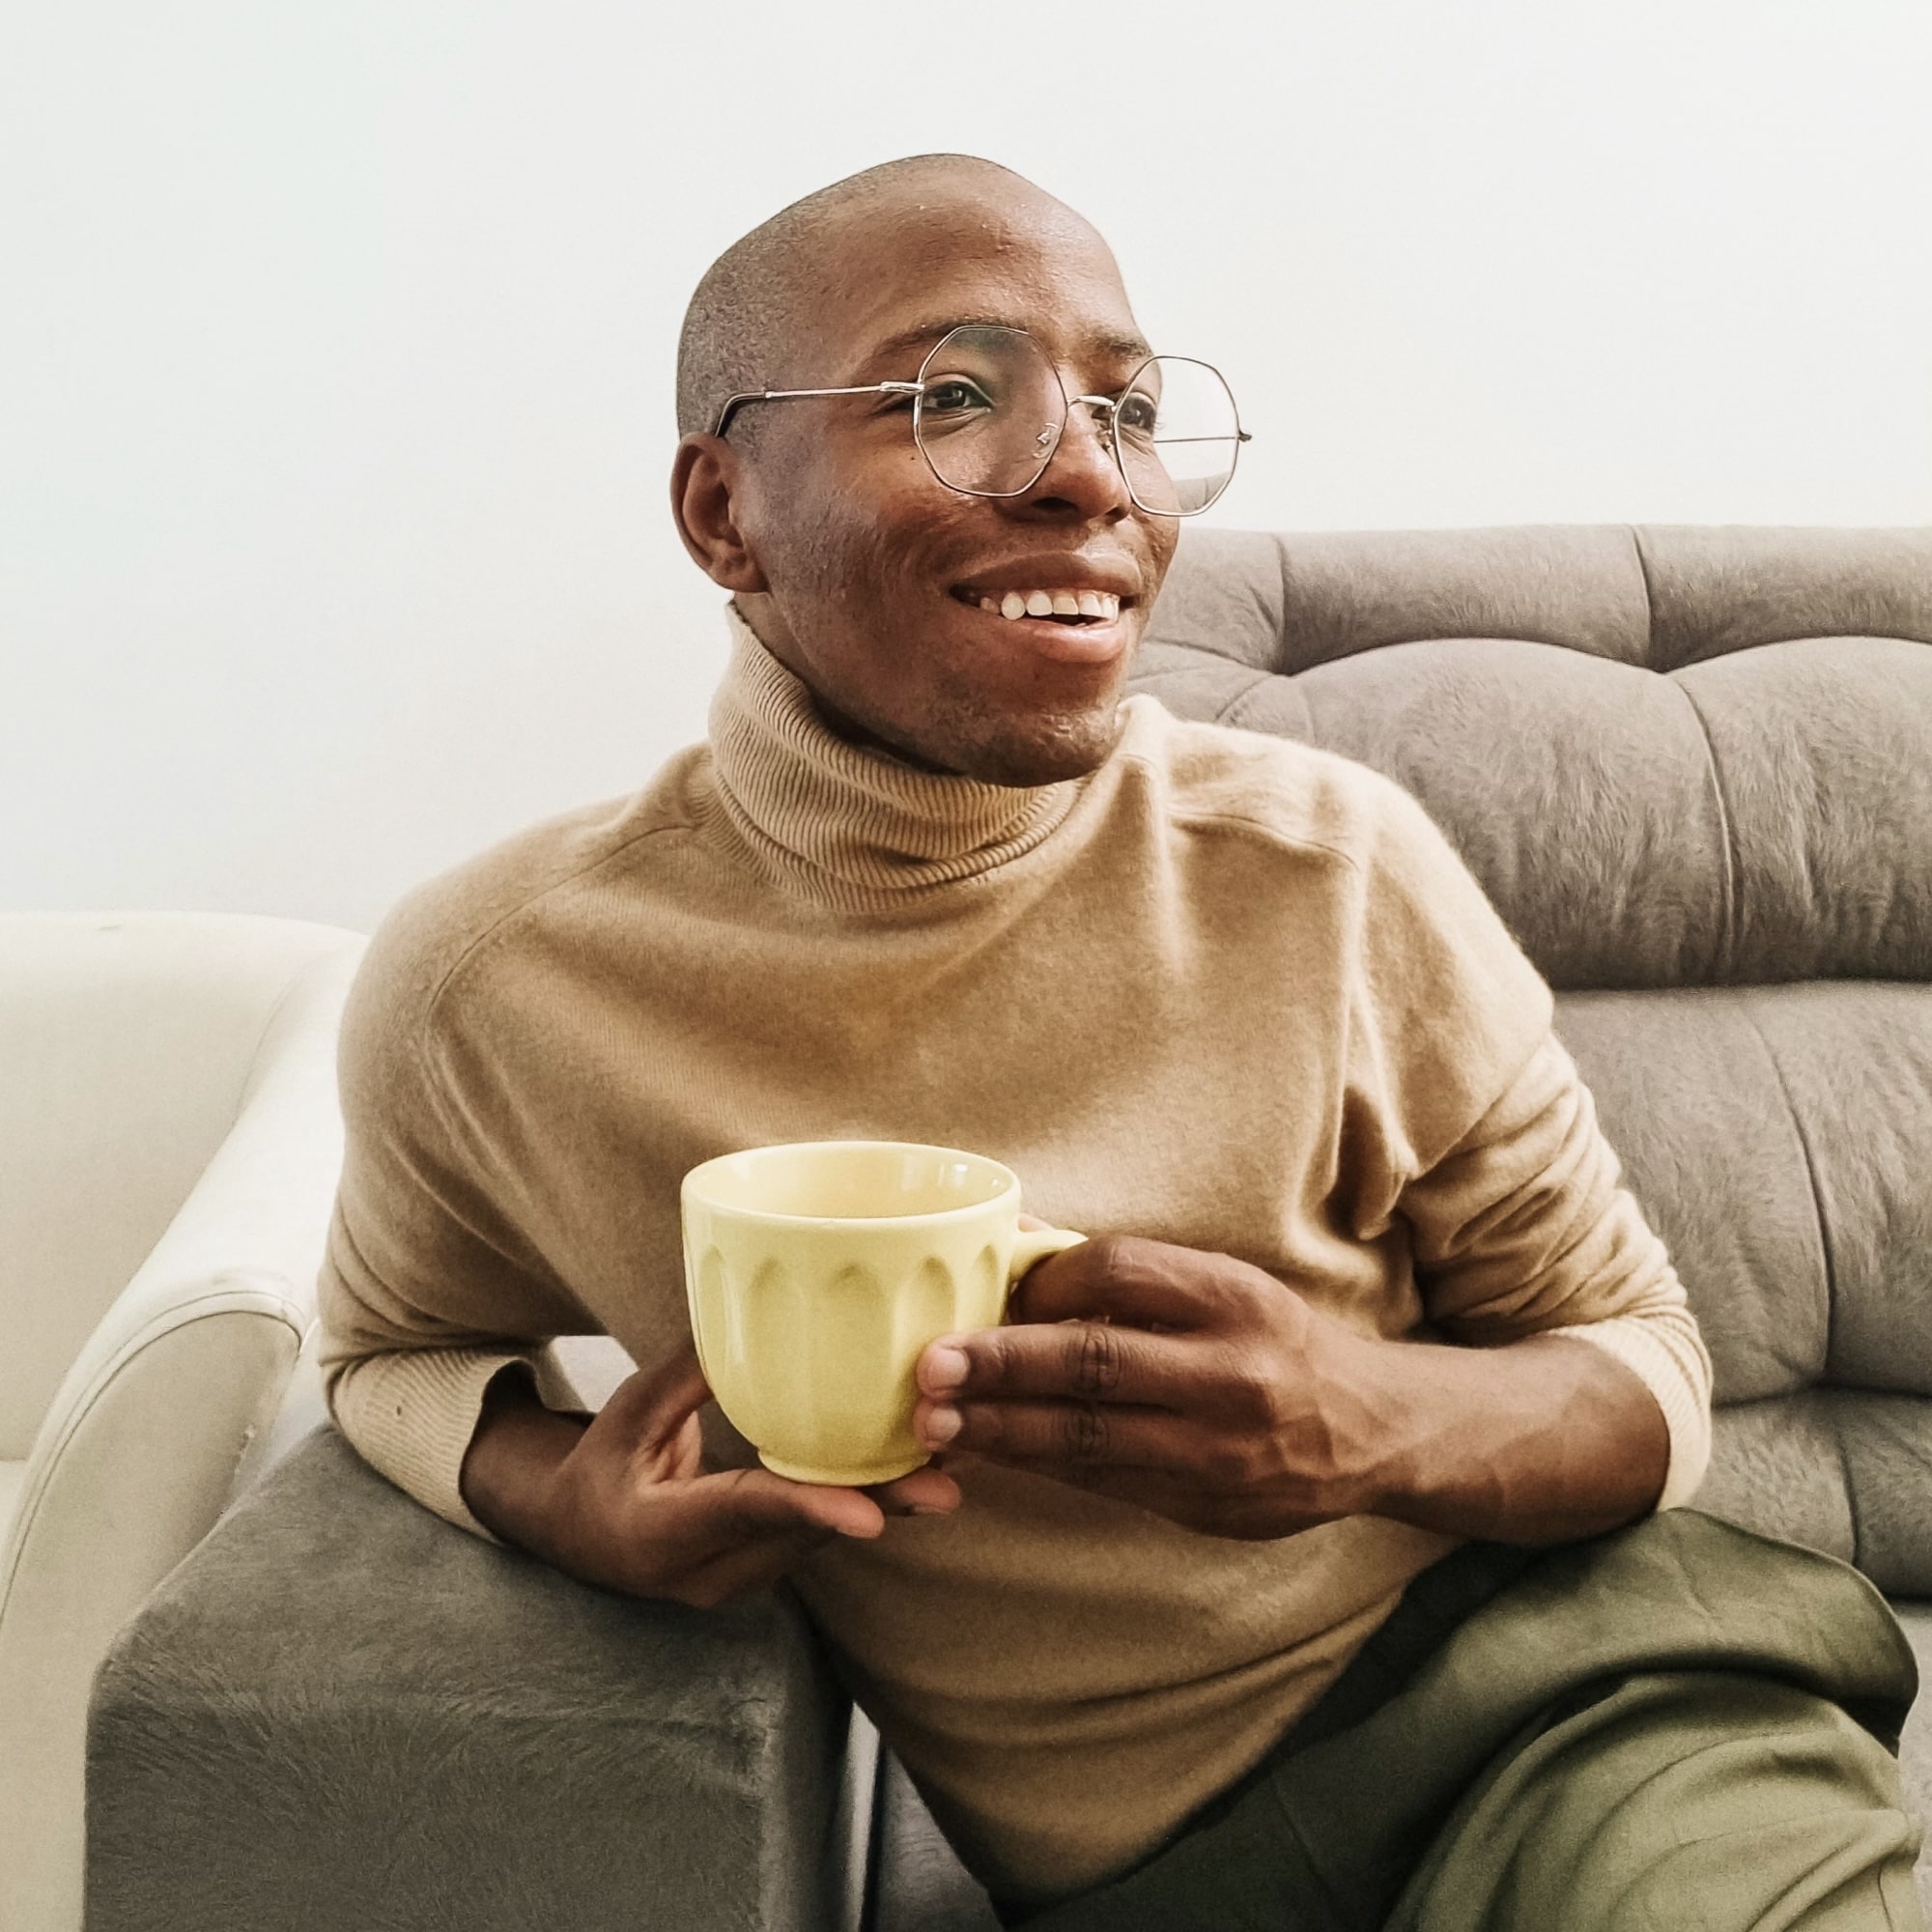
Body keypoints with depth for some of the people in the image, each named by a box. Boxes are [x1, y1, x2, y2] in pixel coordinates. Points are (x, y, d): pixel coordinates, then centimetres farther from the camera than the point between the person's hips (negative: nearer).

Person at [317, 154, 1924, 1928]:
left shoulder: (1331, 868, -9)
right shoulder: (489, 989, -10)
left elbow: (1646, 1376, 0)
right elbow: (395, 1348, 11)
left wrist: (1377, 1425, -23)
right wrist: (564, 1495, -13)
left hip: (1561, 1685, 0)